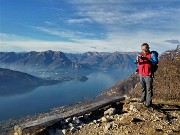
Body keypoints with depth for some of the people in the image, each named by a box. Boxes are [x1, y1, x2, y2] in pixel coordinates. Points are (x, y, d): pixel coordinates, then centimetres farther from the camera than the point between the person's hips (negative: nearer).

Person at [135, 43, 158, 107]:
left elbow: (155, 61, -23)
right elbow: (135, 62, -1)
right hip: (141, 74, 5)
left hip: (148, 75, -5)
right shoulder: (141, 54, 7)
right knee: (143, 87, 19)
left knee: (149, 88, -1)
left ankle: (148, 102, 7)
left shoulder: (151, 54, -7)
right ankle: (143, 98, 36)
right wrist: (137, 60, -26)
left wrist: (147, 59, -36)